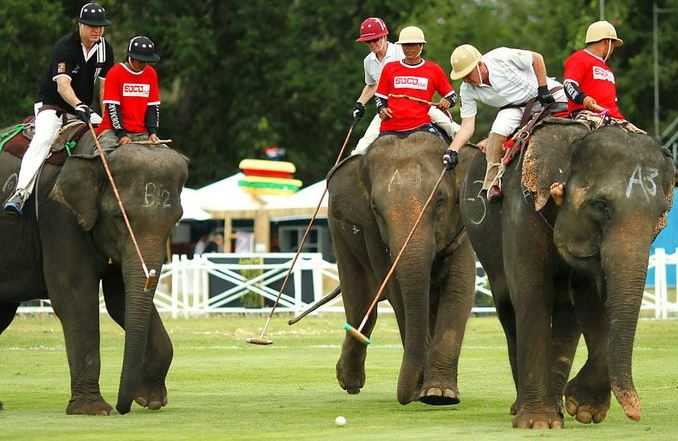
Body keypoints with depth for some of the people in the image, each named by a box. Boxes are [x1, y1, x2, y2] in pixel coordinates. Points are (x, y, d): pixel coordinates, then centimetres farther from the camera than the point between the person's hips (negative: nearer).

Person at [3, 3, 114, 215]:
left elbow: (105, 86, 5)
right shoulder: (64, 46, -19)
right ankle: (21, 193, -42)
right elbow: (62, 85, -32)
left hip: (82, 109, 7)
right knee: (42, 140, -30)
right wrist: (78, 106, -49)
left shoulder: (104, 49, 1)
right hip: (52, 107, -7)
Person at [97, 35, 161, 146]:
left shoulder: (151, 74, 9)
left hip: (142, 132, 4)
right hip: (114, 130, -4)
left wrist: (152, 132, -3)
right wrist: (121, 134, -17)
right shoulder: (116, 72, -5)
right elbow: (112, 106, -9)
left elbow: (153, 106, 11)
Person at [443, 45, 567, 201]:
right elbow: (467, 126, -12)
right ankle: (493, 183, -18)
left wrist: (543, 89, -17)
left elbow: (537, 58, -14)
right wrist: (452, 150, -26)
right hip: (513, 107, 1)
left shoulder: (501, 58, -26)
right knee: (499, 129, -27)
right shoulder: (467, 90, -13)